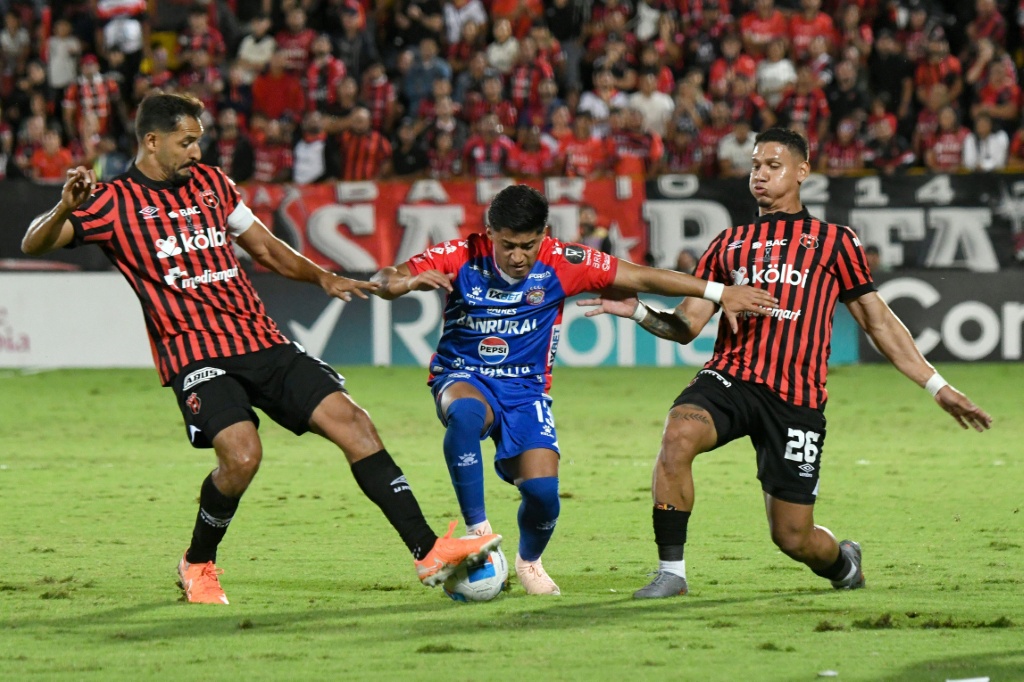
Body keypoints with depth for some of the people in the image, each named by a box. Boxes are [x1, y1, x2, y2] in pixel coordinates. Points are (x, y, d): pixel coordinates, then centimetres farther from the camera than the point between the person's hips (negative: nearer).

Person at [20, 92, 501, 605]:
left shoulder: (210, 182, 17)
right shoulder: (116, 201, 0)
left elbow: (263, 247, 27)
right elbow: (34, 245, -9)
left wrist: (323, 278, 12)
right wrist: (65, 207, -29)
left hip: (263, 342, 6)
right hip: (195, 353, -6)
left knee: (352, 423, -8)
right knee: (242, 453, -28)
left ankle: (428, 552, -8)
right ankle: (198, 564, 0)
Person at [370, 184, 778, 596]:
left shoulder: (561, 264, -12)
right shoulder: (461, 257, -14)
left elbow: (641, 278, -7)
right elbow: (383, 283, -15)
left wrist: (718, 293, -9)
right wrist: (411, 281, -40)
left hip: (525, 388, 1)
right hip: (462, 378, -1)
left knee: (542, 490, -17)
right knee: (465, 413, -39)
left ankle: (529, 561, 18)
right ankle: (478, 532, -26)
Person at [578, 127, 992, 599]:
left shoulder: (833, 241, 12)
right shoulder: (729, 243, 19)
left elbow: (877, 321, 15)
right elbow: (687, 325, 16)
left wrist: (937, 387, 11)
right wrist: (637, 311, -3)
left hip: (796, 397, -2)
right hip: (730, 378, 2)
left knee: (792, 537, -1)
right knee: (678, 434, -33)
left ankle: (842, 562, 37)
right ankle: (671, 570, -23)